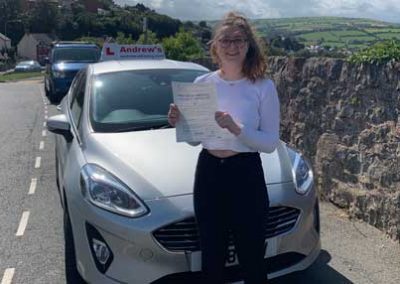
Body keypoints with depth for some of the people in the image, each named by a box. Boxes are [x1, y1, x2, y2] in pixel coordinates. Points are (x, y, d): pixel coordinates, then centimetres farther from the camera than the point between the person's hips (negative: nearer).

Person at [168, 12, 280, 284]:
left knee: (251, 258, 11)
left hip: (247, 175, -3)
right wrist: (179, 123, -10)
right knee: (212, 258, 16)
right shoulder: (201, 83, 2)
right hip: (208, 173, 3)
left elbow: (271, 143, -9)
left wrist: (237, 128, -24)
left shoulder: (263, 87, -7)